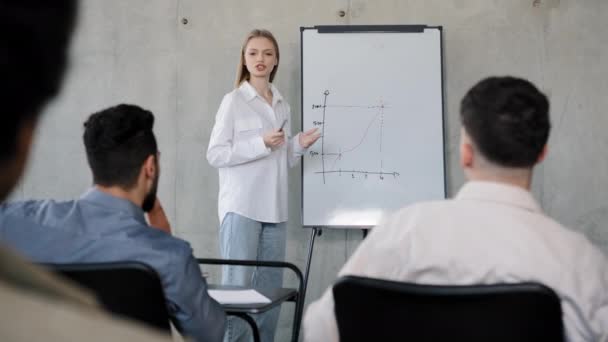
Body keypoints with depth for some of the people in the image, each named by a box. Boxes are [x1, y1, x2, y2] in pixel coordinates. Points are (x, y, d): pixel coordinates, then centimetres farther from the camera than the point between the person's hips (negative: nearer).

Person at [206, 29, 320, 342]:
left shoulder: (282, 105, 15)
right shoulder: (233, 101, -2)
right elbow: (215, 154, -9)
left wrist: (298, 145, 1)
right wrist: (261, 143, -16)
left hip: (274, 208, 6)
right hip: (241, 207, -6)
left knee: (271, 287, 9)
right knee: (237, 285, -7)